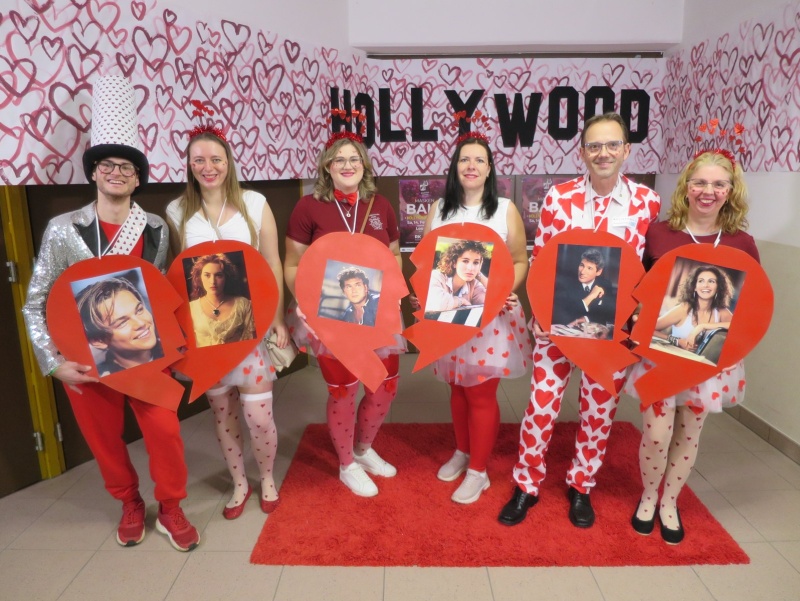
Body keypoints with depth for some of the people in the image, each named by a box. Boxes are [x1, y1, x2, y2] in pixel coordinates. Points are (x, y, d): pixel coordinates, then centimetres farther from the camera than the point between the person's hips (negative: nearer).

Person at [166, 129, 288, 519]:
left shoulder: (255, 204, -1)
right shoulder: (177, 212, 3)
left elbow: (272, 265, -1)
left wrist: (278, 318, -5)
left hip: (251, 325, -1)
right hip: (205, 330, 2)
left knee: (258, 415, 0)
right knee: (222, 413, 13)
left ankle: (266, 479, 29)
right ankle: (239, 483, 36)